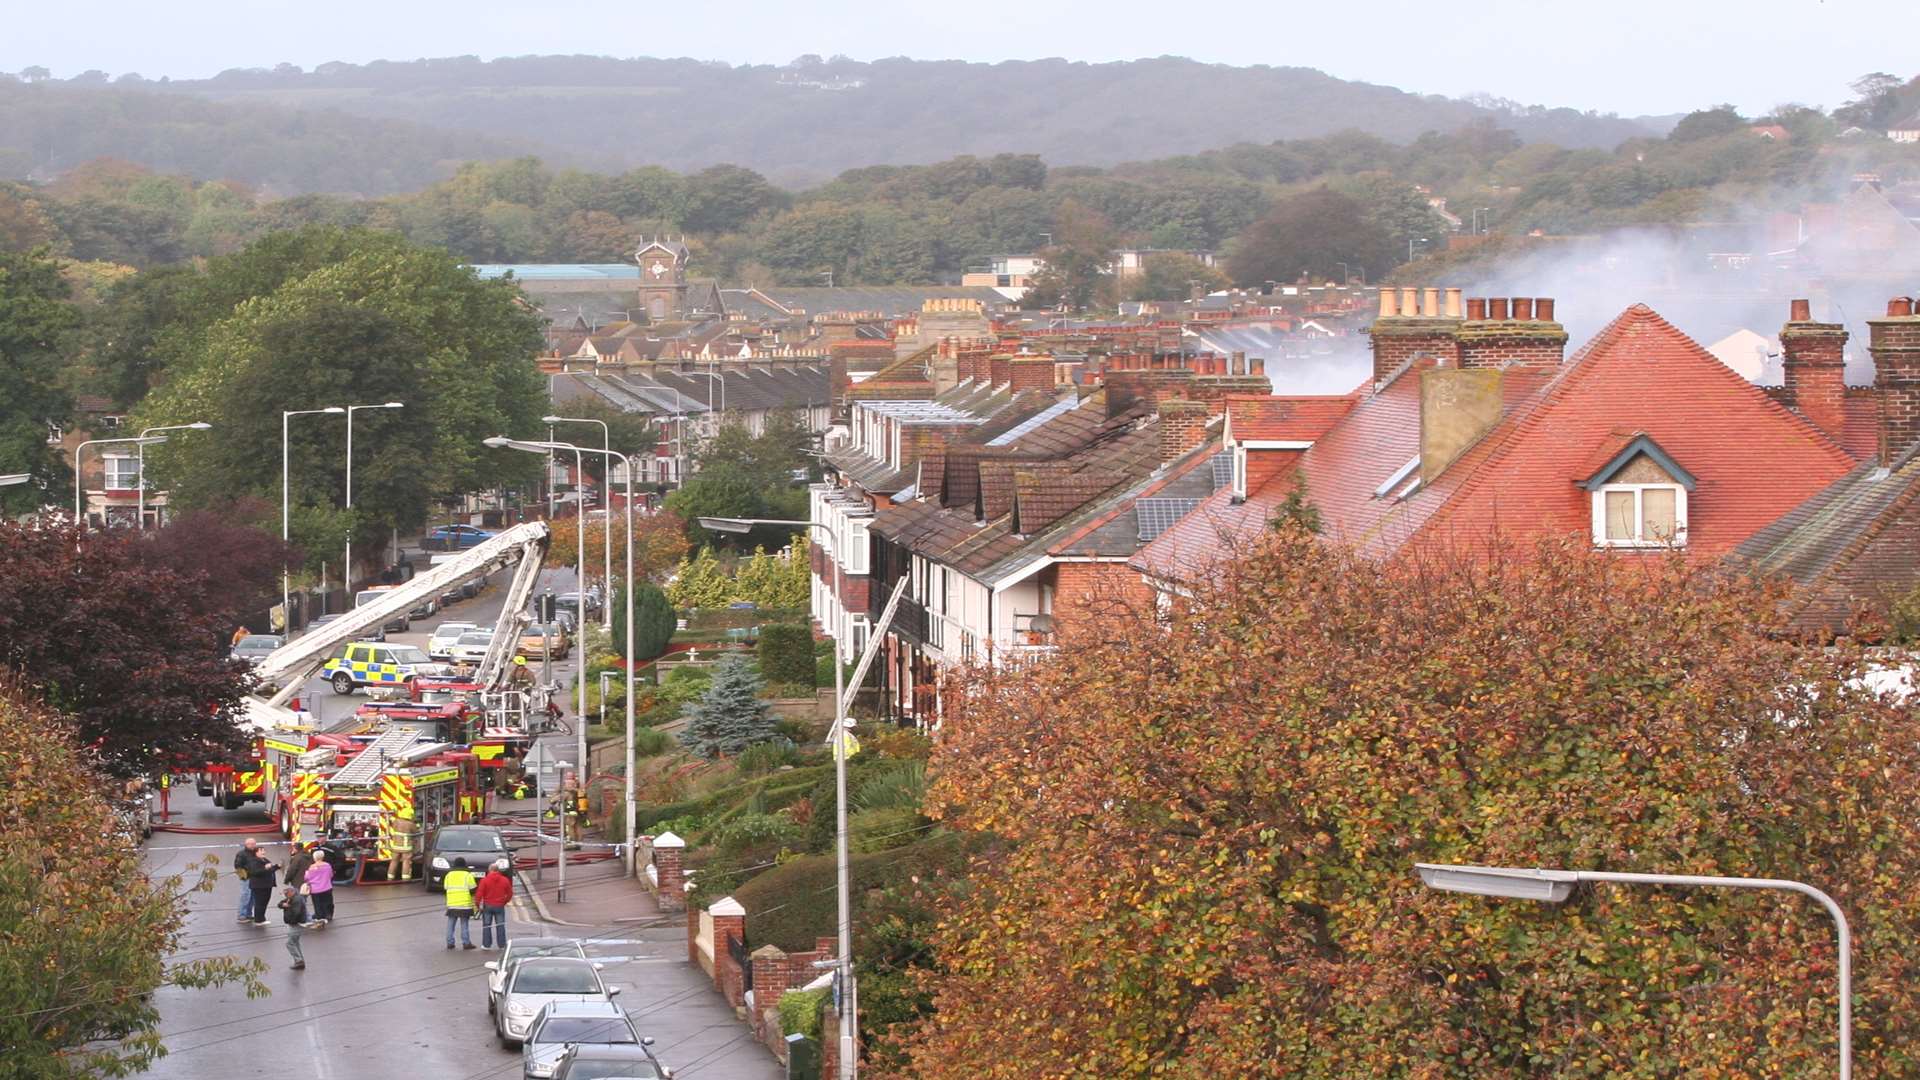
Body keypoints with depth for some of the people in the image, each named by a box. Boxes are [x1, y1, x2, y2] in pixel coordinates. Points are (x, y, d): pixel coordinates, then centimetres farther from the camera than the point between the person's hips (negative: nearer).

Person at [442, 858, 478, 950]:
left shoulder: (449, 875, 7)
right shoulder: (467, 875, -5)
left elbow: (445, 888, 9)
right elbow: (473, 890, -6)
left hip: (451, 904, 3)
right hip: (465, 904, -3)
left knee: (450, 924, 10)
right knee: (464, 925, 1)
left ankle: (450, 942, 9)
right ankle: (466, 943, 1)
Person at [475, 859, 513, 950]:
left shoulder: (485, 880, -8)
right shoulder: (505, 880, 0)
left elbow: (479, 893, -11)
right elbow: (510, 894, 7)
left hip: (487, 906, -2)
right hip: (500, 906, 2)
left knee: (486, 926, 8)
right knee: (500, 926, 7)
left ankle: (486, 944, 7)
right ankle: (502, 945, 7)